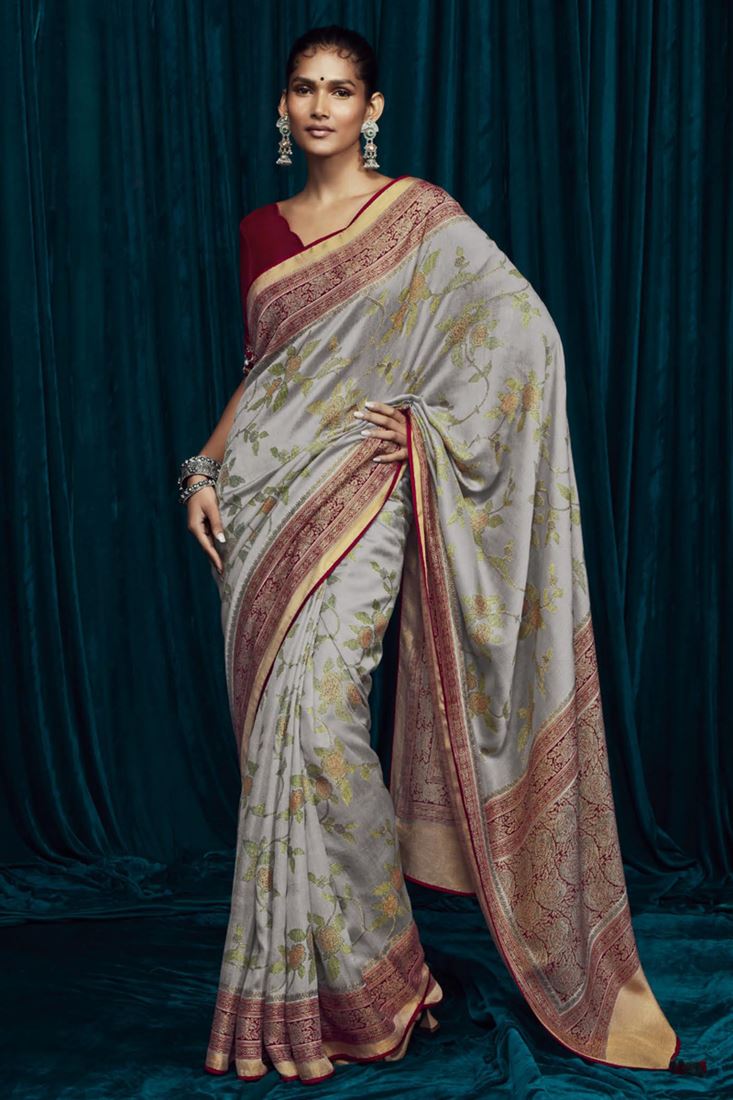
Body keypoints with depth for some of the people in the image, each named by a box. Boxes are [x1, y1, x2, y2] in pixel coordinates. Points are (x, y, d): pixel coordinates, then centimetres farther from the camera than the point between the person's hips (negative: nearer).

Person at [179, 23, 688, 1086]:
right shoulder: (261, 230, 16)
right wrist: (206, 469, 10)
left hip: (357, 494, -5)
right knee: (276, 728, 5)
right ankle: (293, 986, 20)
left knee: (314, 713, -17)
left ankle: (361, 987, 1)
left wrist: (427, 420, -10)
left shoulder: (420, 215, 0)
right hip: (261, 500, 5)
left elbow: (526, 332, -6)